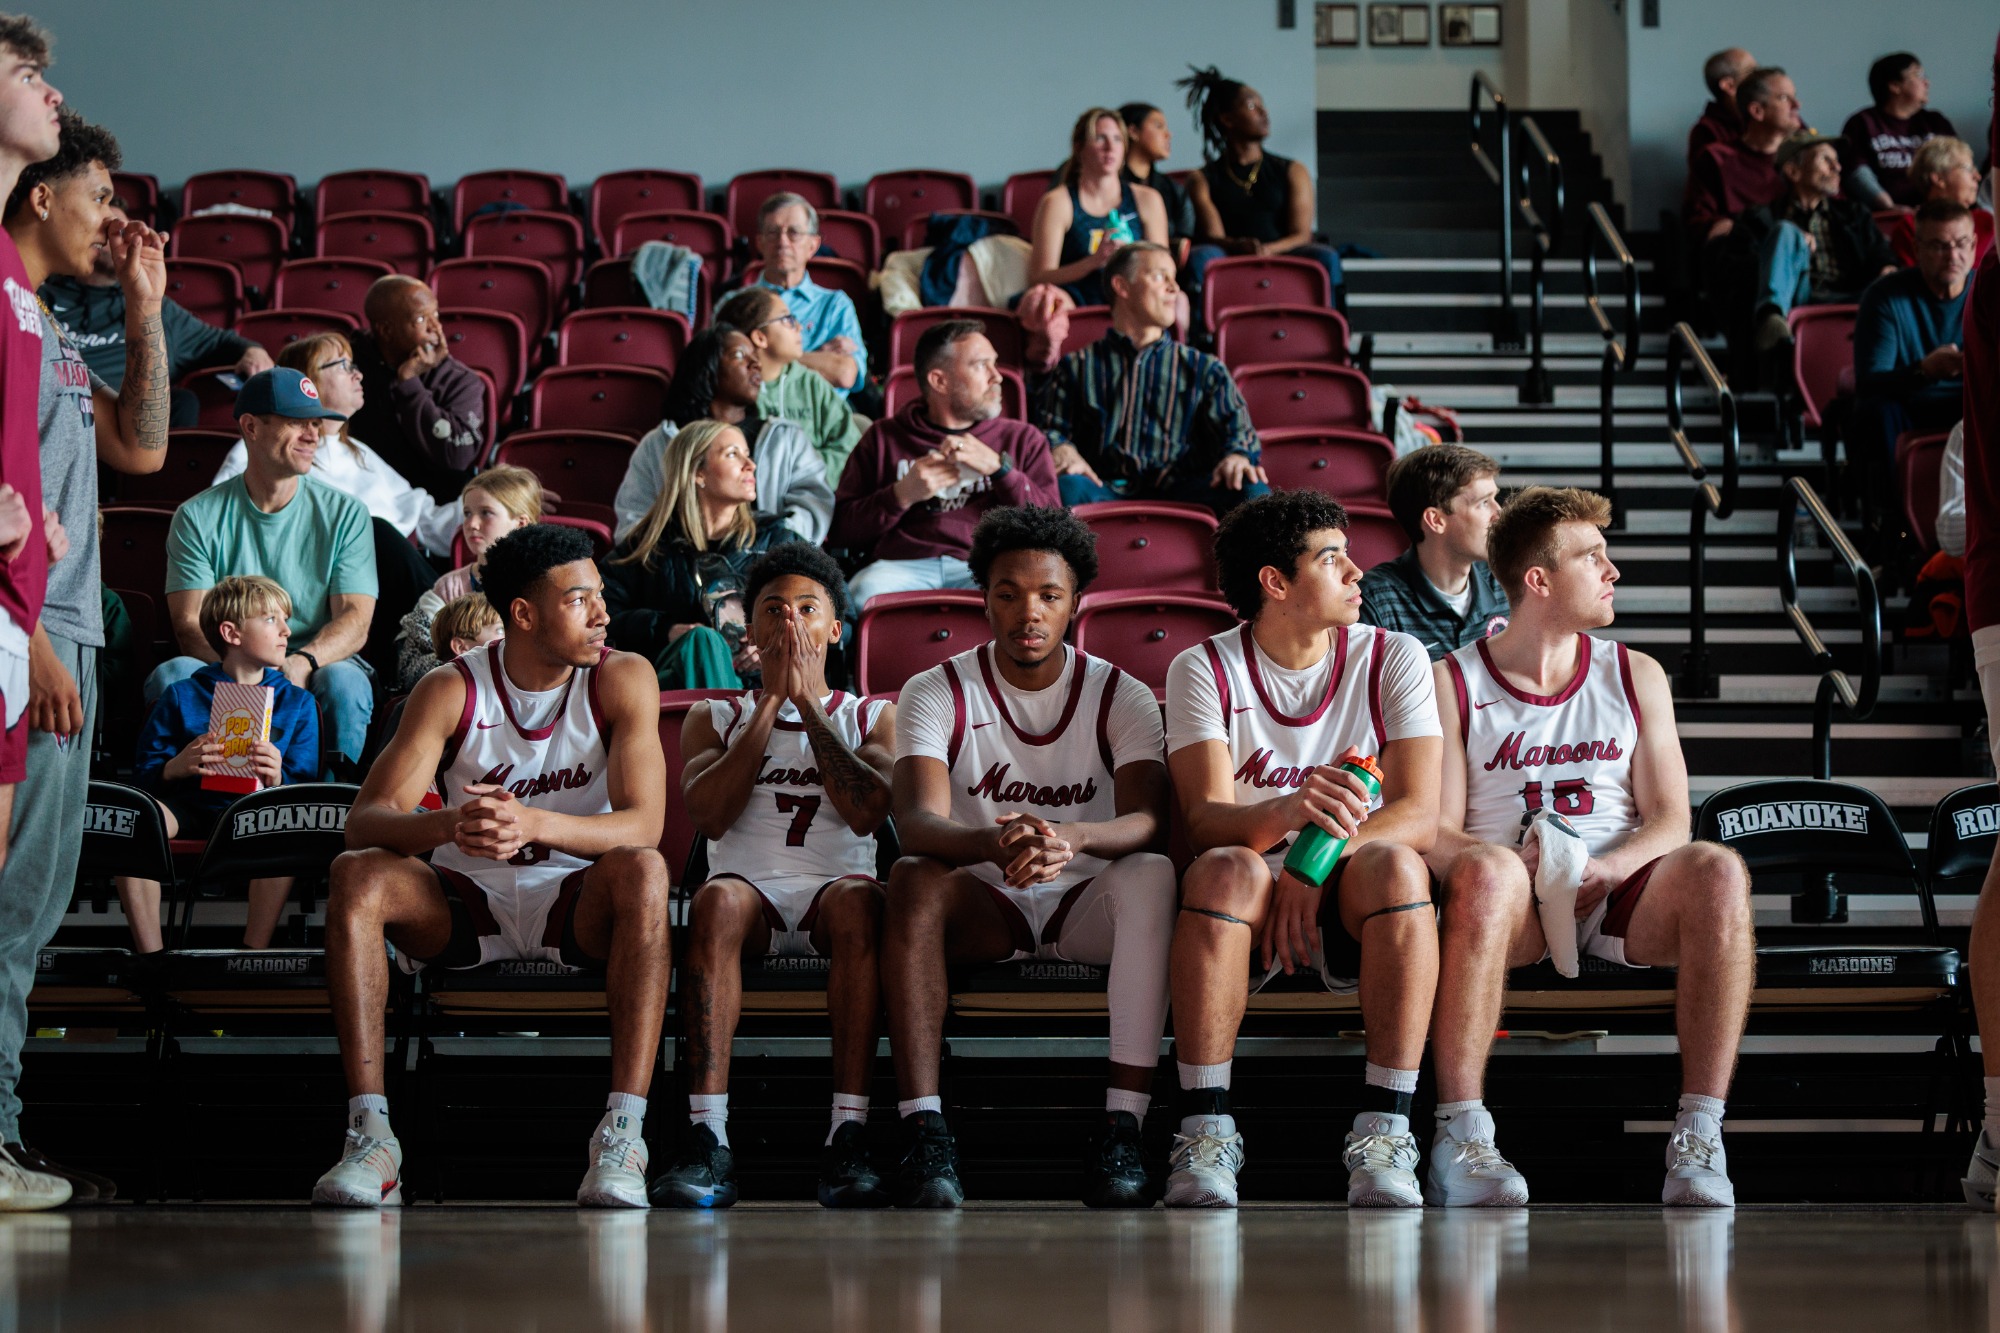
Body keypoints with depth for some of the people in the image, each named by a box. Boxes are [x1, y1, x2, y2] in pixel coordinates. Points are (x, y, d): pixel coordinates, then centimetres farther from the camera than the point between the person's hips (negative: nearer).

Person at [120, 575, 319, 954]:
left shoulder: (297, 702, 14)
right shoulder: (182, 696, 12)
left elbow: (306, 791, 7)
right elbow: (143, 773, 8)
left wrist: (277, 779, -16)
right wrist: (176, 767, -14)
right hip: (188, 806, 0)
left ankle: (254, 954, -30)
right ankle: (151, 957, -30)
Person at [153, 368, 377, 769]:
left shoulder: (345, 514, 7)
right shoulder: (199, 517, 5)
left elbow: (355, 620, -3)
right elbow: (189, 624, -4)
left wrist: (302, 663, -25)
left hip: (319, 665, 0)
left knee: (343, 682, -34)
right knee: (172, 675, -31)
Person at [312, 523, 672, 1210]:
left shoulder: (622, 679, -7)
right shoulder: (451, 690, -7)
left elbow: (643, 824, -20)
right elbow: (366, 821, -16)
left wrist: (534, 824, -39)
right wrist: (449, 826, -40)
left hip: (575, 903, -1)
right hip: (464, 905, 1)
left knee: (642, 871, -34)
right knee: (355, 875, -26)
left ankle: (622, 1139, -39)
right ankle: (369, 1135, -31)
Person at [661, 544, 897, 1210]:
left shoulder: (874, 716, 18)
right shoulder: (714, 717, 20)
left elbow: (867, 812, -4)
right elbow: (710, 815, -2)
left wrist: (808, 700, -2)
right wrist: (773, 700, 0)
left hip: (831, 890, 0)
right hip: (751, 888, 0)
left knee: (859, 899, -37)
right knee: (718, 899, -36)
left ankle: (848, 1137, -43)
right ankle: (707, 1140, -44)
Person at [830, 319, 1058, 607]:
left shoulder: (1022, 439, 25)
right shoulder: (884, 437, 22)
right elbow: (840, 530, 14)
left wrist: (1000, 467, -2)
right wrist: (902, 495, -1)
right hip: (902, 564, 0)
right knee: (865, 594, -36)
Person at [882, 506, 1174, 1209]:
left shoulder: (1122, 697, -2)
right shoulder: (936, 694, -4)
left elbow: (1148, 822, -19)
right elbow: (916, 821, -21)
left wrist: (1071, 838, -44)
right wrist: (994, 844, -45)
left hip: (1088, 901, 0)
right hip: (986, 906, 0)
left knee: (1152, 875, -33)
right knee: (912, 881, -32)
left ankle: (1122, 1128, -38)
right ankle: (924, 1132, -40)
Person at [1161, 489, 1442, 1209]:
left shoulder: (1393, 658, 2)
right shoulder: (1203, 671, -1)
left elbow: (1419, 816, -9)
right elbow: (1205, 820, -15)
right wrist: (1289, 812, -38)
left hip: (1351, 907, 1)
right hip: (1250, 907, -1)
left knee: (1393, 863, -32)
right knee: (1228, 870, -34)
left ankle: (1384, 1132, -35)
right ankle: (1205, 1134, -35)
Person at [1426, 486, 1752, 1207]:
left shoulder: (1636, 676, 16)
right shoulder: (1452, 684, 6)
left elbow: (1669, 819, 7)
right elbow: (1437, 834, -2)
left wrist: (1606, 869, -15)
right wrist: (1524, 867, -23)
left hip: (1619, 895, 3)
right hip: (1516, 904, -2)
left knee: (1718, 871, -30)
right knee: (1487, 871, -38)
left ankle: (1699, 1137, -33)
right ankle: (1460, 1138, -40)